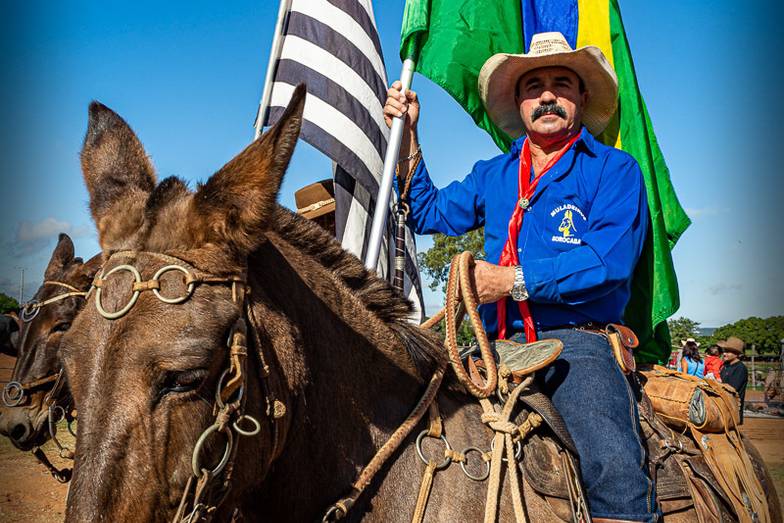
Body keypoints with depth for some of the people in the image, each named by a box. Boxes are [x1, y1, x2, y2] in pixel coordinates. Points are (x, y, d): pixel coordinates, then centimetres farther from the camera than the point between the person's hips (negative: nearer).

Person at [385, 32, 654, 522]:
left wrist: (514, 280, -16)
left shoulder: (614, 169, 5)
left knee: (614, 466, -30)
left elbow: (609, 260, -10)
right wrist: (408, 140, 16)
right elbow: (428, 214, 27)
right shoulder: (493, 174, 21)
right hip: (499, 348, 5)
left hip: (577, 344, -4)